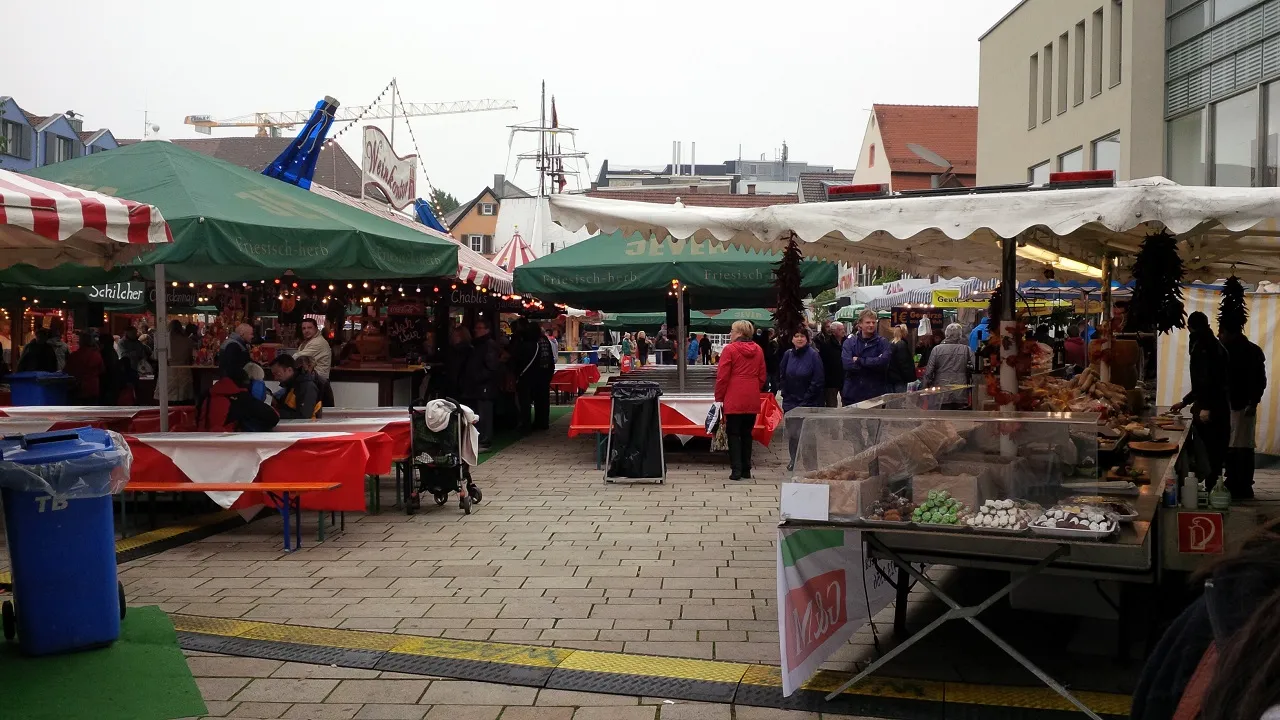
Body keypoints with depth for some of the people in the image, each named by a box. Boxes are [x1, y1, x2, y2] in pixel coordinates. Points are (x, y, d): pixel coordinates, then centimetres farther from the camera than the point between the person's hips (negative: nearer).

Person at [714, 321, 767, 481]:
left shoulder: (729, 349, -8)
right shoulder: (758, 350, 9)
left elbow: (722, 377, -9)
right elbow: (762, 377, 12)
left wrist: (718, 399, -1)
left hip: (734, 400, -5)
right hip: (752, 400, 5)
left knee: (733, 434, 1)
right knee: (747, 434, 13)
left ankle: (736, 470, -5)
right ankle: (746, 470, 15)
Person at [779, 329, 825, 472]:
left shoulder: (813, 355, -8)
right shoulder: (788, 355, 5)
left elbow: (818, 381, -9)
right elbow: (781, 376, 14)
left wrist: (806, 400, -10)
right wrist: (786, 394, 5)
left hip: (809, 403, -4)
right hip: (790, 401, 4)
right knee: (792, 433, 8)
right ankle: (794, 460, 23)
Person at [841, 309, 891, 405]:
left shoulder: (882, 342, 3)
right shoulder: (850, 341, 3)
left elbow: (884, 362, -16)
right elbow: (847, 364, -13)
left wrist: (859, 360, -13)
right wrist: (873, 365, -13)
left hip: (875, 395, -1)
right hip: (852, 394, 1)